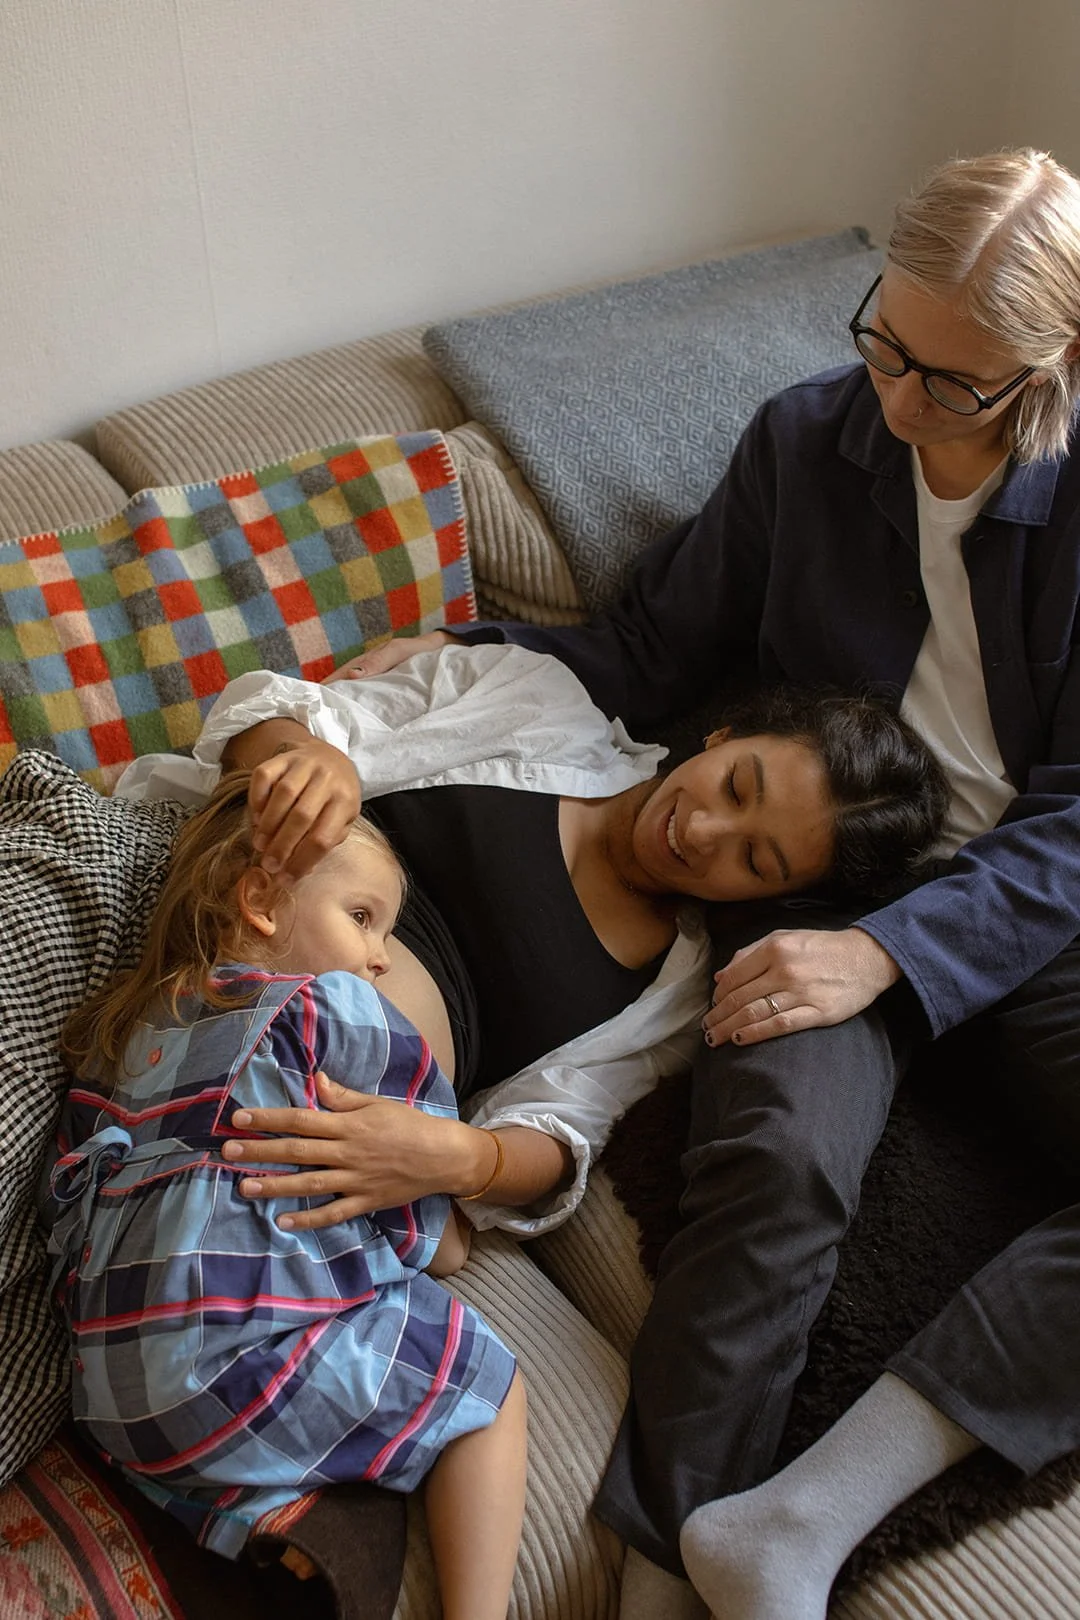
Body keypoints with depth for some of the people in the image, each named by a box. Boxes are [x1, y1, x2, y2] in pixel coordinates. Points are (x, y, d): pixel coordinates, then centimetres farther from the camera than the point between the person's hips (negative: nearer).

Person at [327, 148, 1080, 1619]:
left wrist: (893, 952, -21)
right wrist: (444, 661, -1)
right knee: (778, 1156, -33)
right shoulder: (806, 443, 4)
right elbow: (651, 655, 12)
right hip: (826, 888, 0)